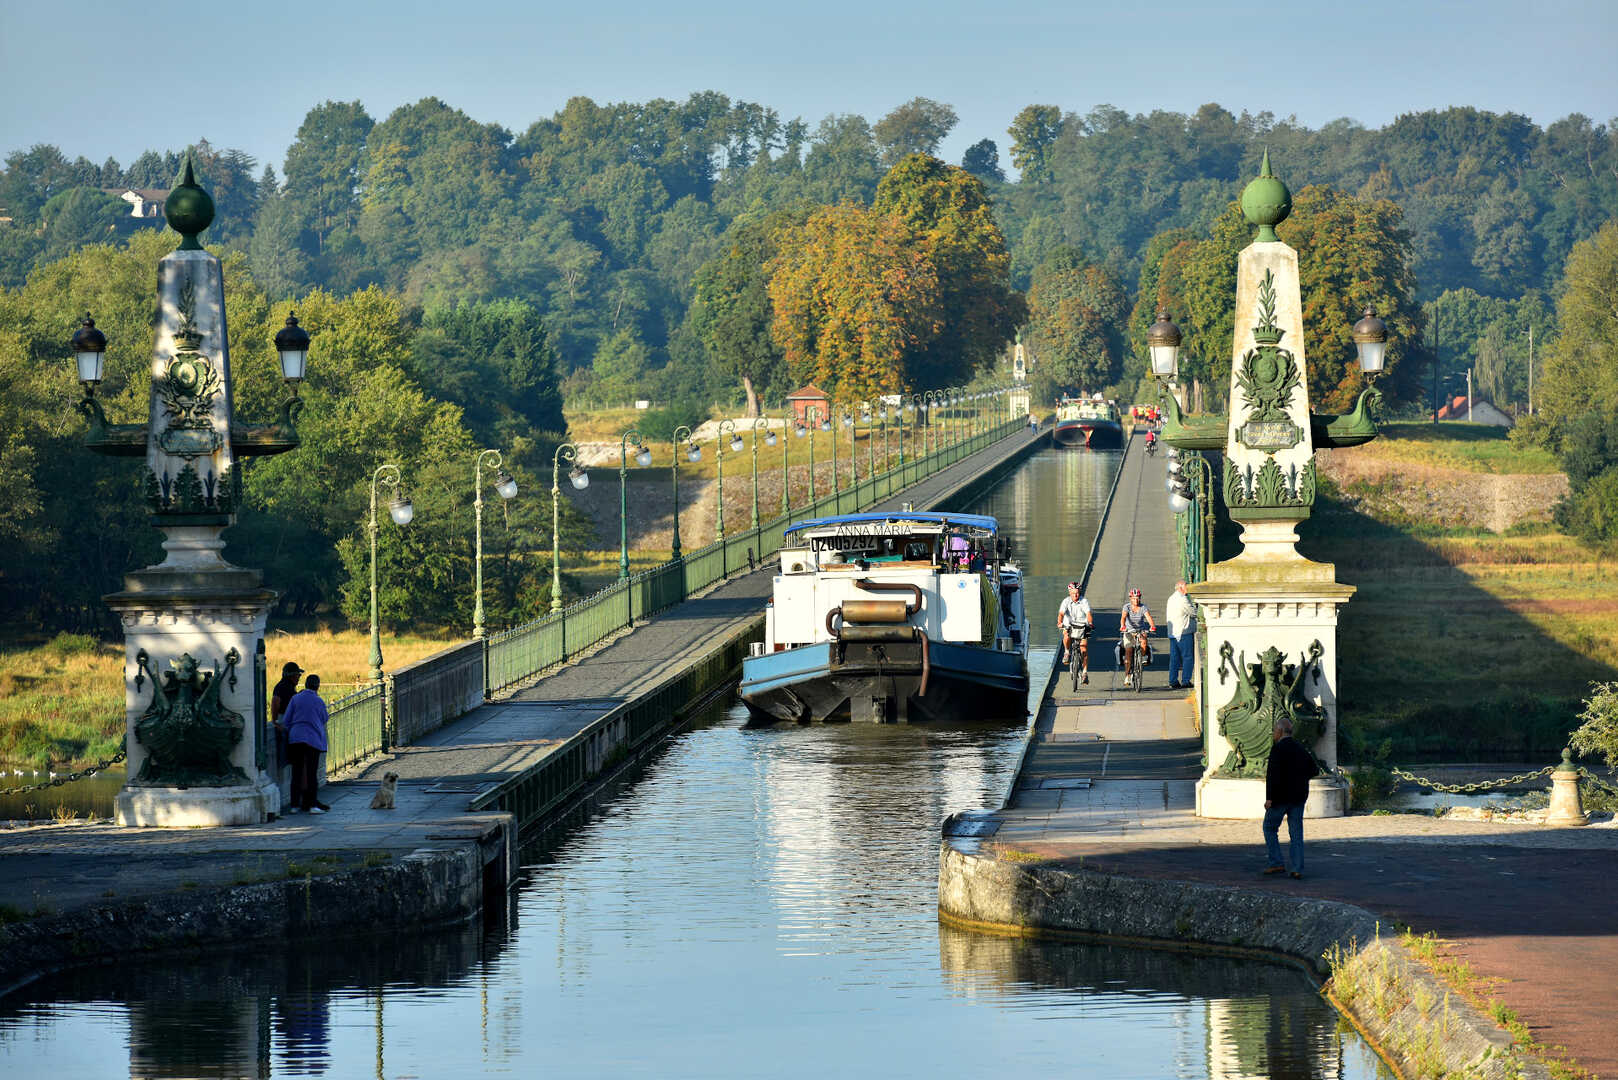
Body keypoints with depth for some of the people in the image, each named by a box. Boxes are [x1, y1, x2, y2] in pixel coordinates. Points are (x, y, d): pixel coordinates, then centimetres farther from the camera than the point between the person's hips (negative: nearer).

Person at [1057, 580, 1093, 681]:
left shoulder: (1084, 602, -11)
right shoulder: (1066, 602, -10)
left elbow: (1088, 613, -23)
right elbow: (1061, 613, -22)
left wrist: (1090, 623, -42)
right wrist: (1060, 623, -41)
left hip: (1082, 627, 0)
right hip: (1069, 626, 0)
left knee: (1084, 650, -9)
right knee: (1066, 635, -34)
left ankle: (1085, 672, 1)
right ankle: (1067, 652, -5)